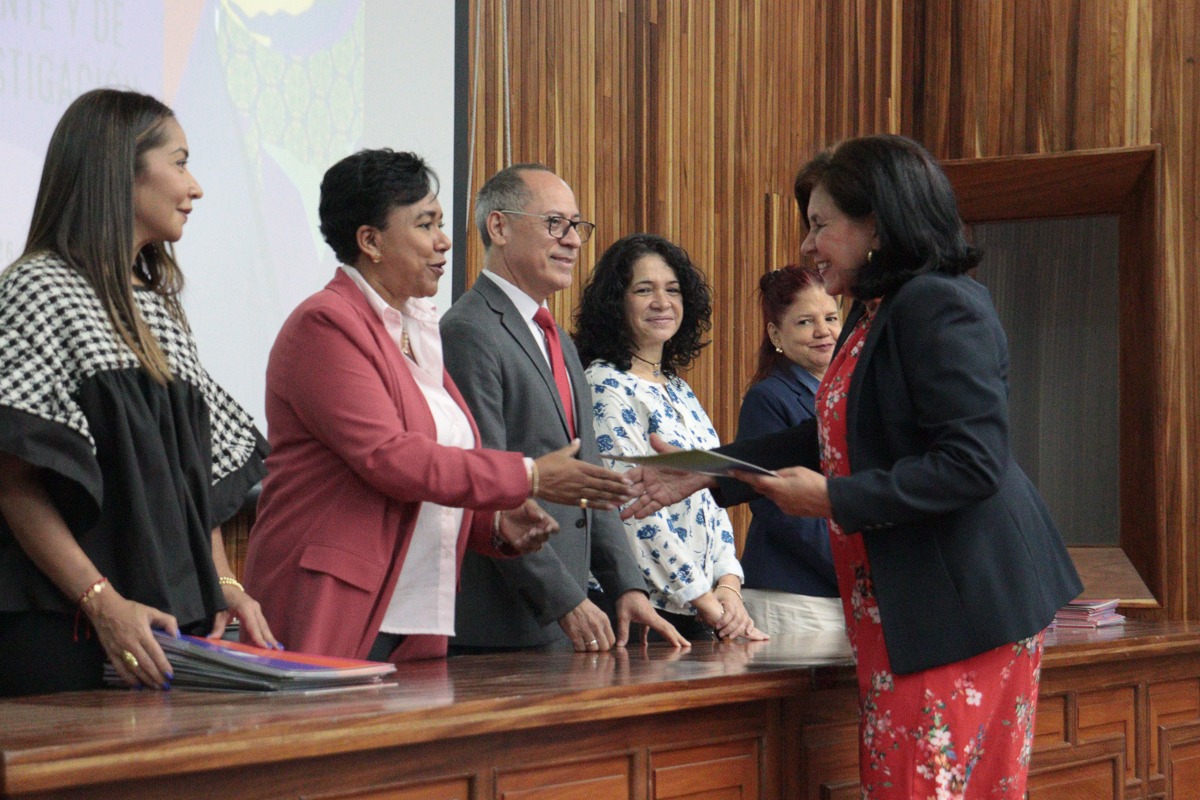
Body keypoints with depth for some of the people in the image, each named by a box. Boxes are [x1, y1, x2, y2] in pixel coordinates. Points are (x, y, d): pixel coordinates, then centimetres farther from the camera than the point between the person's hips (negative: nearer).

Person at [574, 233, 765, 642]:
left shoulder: (679, 391, 16)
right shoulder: (606, 388, -10)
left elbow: (713, 497, 15)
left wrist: (728, 586, -1)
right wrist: (707, 601, -14)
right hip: (646, 610, -7)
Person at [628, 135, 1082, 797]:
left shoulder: (939, 307, -15)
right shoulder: (876, 315, 16)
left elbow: (972, 464, -22)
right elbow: (830, 441, 25)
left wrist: (834, 499, -19)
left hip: (958, 611, -10)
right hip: (899, 615, 10)